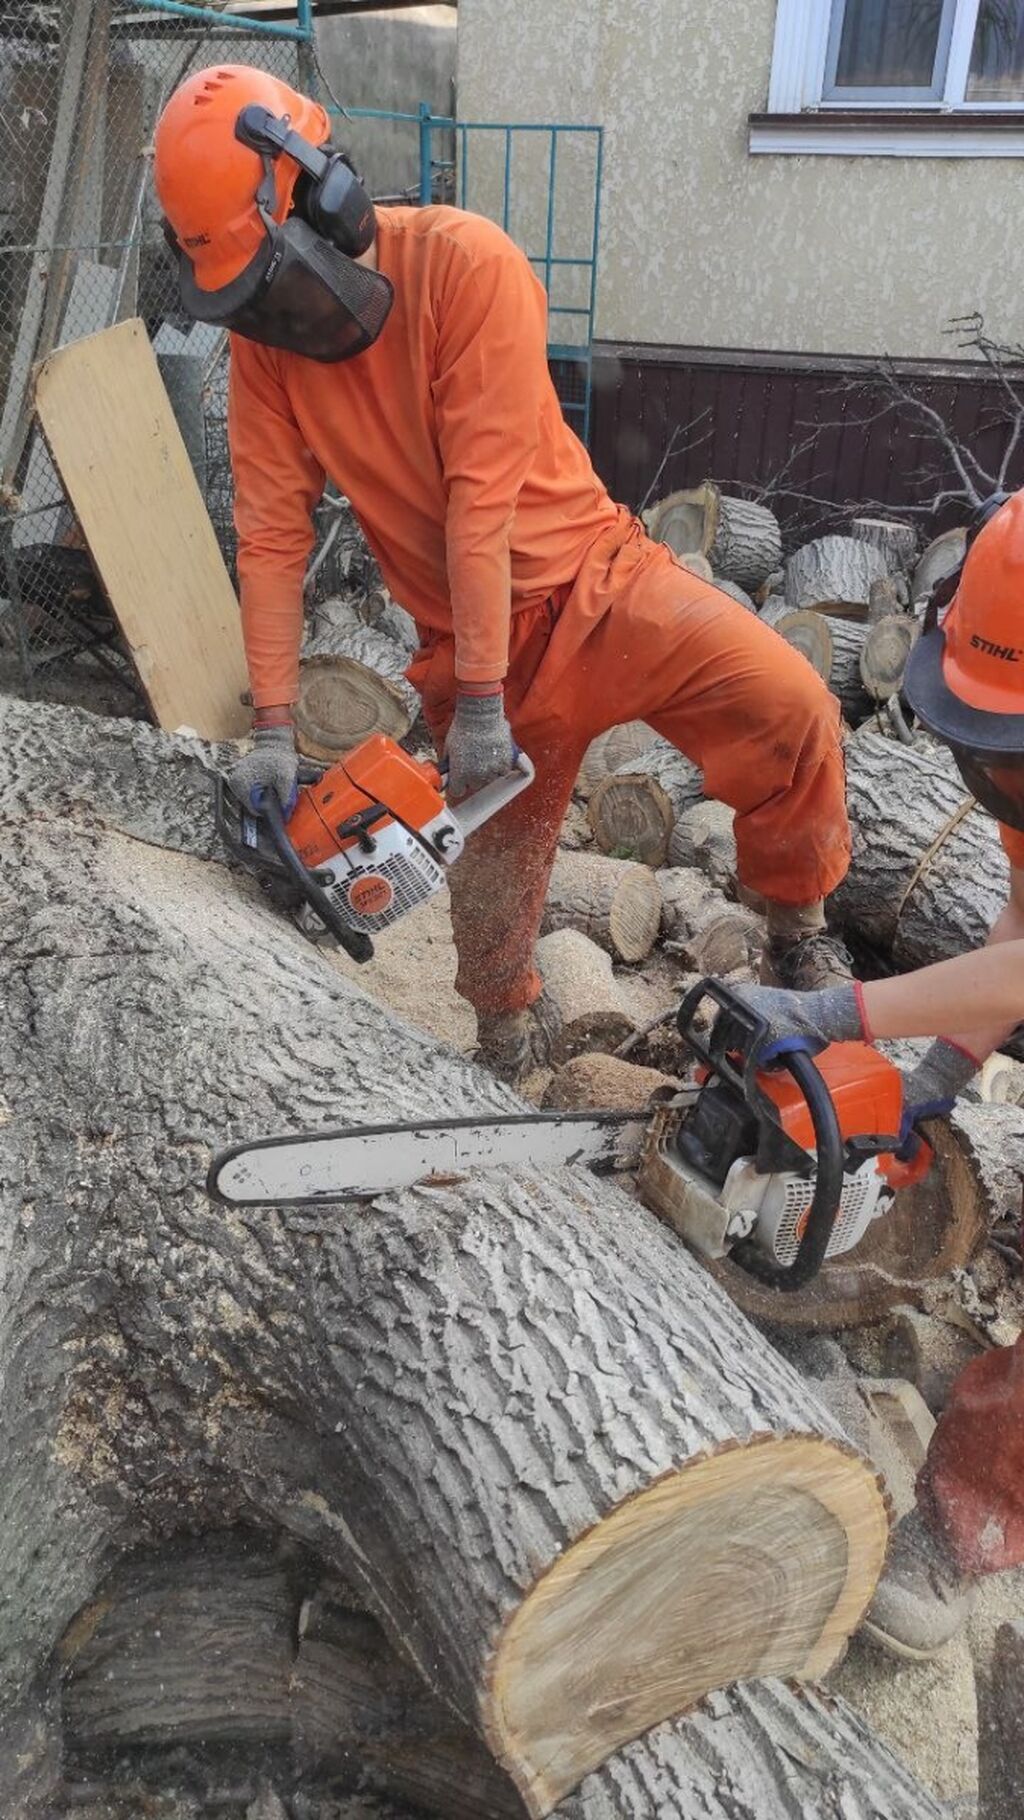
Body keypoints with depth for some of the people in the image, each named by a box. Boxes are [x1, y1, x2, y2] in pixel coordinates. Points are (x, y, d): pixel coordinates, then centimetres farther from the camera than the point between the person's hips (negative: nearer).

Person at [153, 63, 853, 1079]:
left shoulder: (463, 262, -17)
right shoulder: (263, 335, -2)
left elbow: (482, 493, -23)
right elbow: (271, 532, -5)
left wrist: (483, 702, -23)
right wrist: (273, 727, -11)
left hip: (586, 583, -3)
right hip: (468, 640, 3)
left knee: (791, 708, -24)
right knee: (493, 889, 7)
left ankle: (798, 927, 1)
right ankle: (509, 1033, 39)